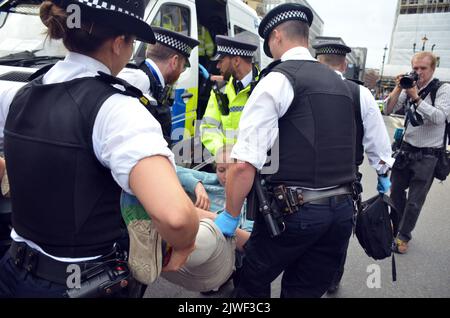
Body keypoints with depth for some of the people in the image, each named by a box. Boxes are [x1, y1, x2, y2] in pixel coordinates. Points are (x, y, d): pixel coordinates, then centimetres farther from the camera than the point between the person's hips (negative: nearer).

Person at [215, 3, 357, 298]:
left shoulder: (277, 79, -9)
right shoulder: (338, 82, 15)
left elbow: (245, 163, -17)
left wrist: (231, 215, -5)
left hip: (294, 209, -7)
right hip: (342, 209, 7)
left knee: (252, 283, 15)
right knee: (305, 291, 20)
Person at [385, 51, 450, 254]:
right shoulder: (408, 88, 4)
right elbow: (388, 110, -2)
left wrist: (416, 97, -24)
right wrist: (398, 88, -13)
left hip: (427, 155, -4)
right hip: (406, 148, 4)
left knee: (415, 200, 5)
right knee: (396, 191, 15)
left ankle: (403, 235, 24)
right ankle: (397, 225, 38)